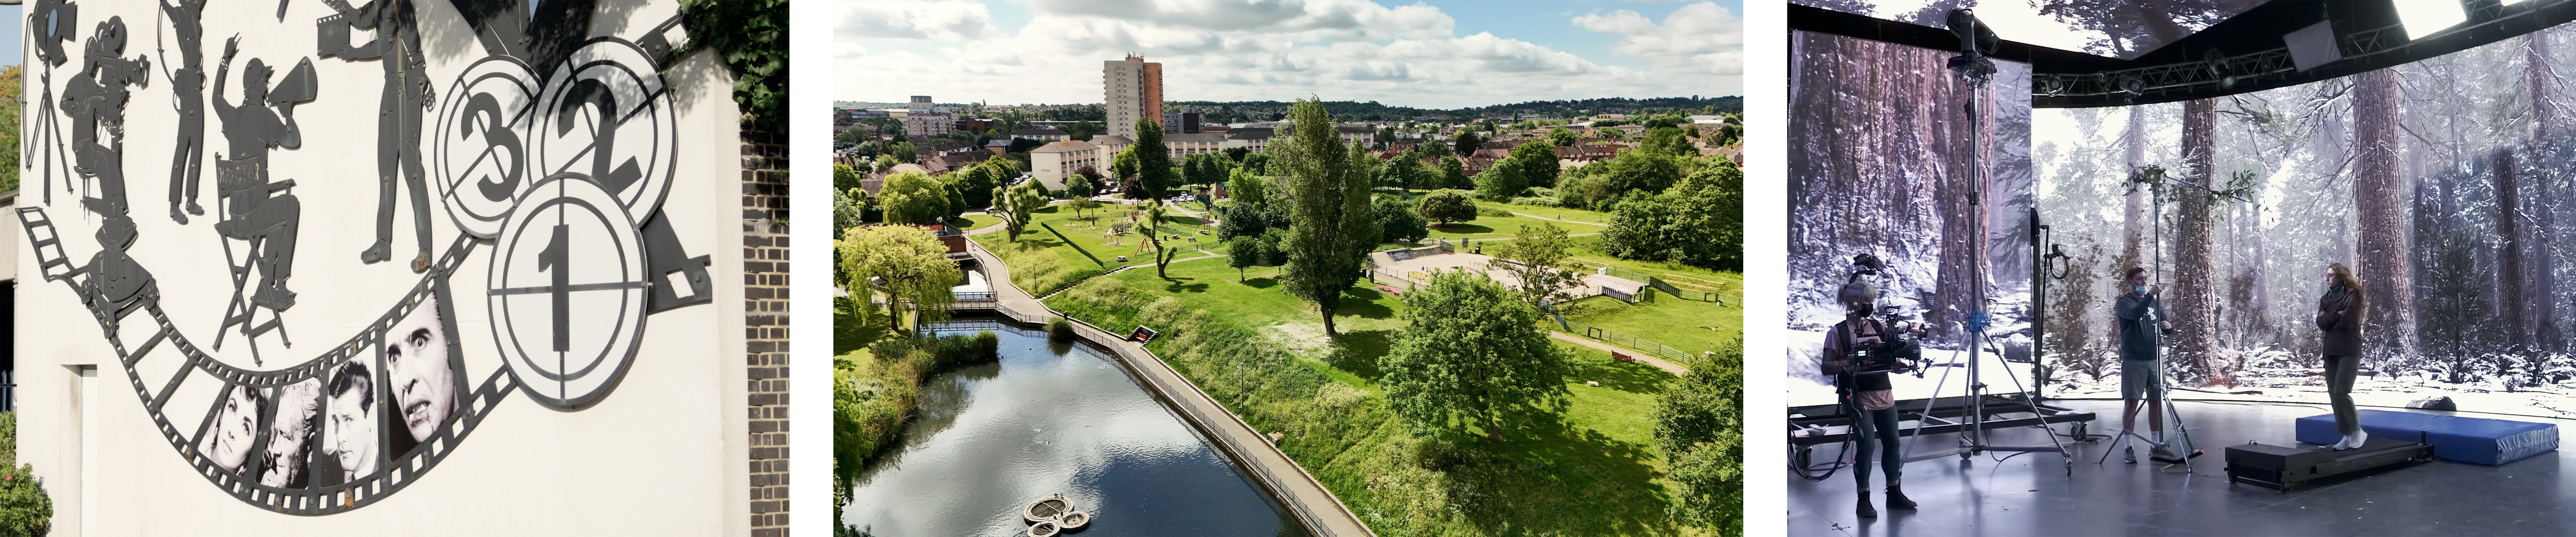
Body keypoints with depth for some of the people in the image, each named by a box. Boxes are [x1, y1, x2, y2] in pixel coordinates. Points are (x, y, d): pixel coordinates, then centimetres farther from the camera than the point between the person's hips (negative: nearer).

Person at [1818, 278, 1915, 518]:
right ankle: (1864, 500, 3)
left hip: (1884, 394, 5)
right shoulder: (1838, 332, -7)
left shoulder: (1880, 327, 8)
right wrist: (1845, 365, -24)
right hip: (1859, 397, -5)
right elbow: (1826, 367, -7)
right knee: (1866, 446, -7)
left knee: (1892, 443, 8)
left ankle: (1895, 492, 23)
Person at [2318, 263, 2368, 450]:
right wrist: (2337, 316, -10)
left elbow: (2347, 321, -15)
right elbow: (2320, 322, 2)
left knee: (2341, 393, -15)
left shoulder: (2352, 296, -5)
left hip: (2349, 351, -7)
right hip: (2331, 351, 7)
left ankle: (2357, 431, -1)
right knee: (2334, 395, 4)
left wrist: (2330, 320, 1)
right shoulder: (2326, 299, 15)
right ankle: (2348, 435, 10)